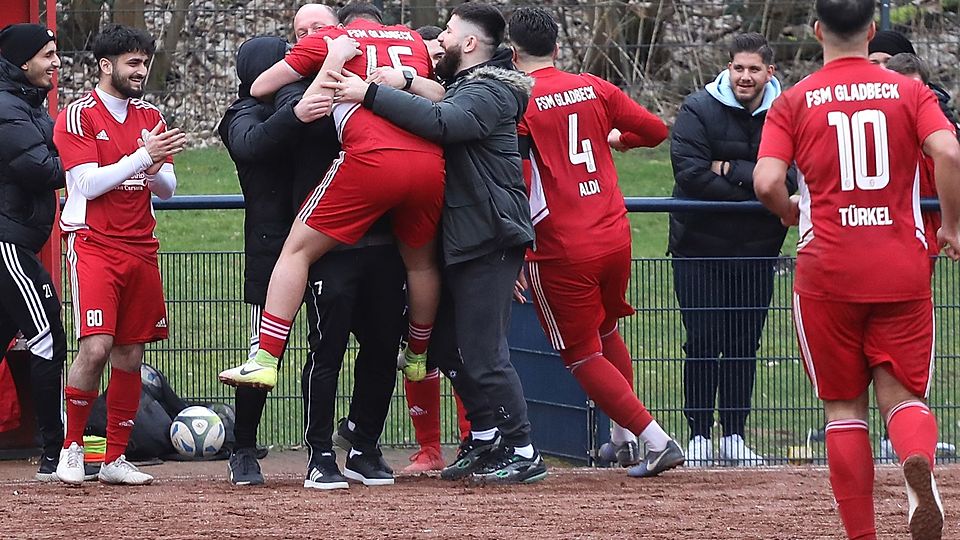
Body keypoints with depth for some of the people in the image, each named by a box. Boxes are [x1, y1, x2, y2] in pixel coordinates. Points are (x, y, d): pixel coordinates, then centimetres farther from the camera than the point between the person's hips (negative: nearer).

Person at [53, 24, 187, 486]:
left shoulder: (150, 117, 15)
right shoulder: (78, 115, -3)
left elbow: (167, 189, 12)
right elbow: (88, 183, -13)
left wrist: (156, 168, -11)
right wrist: (143, 156, -18)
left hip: (141, 249, 6)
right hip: (94, 245, -6)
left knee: (131, 355, 4)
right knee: (96, 347, -18)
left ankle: (115, 460, 10)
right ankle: (71, 448, -5)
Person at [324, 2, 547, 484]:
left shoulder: (488, 91, -13)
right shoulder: (460, 86, 20)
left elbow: (440, 122, -30)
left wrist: (370, 95, -31)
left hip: (489, 240, -10)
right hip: (461, 240, 10)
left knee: (483, 354, -10)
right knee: (448, 344, 15)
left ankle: (523, 453, -4)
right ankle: (485, 441, 25)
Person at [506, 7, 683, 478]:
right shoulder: (595, 89, 6)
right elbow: (656, 131, 12)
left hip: (561, 249, -5)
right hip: (615, 237, 5)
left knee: (582, 355, 6)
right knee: (606, 333, 28)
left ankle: (655, 440, -6)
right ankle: (625, 437, 29)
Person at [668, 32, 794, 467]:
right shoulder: (699, 110, -6)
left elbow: (787, 181, -13)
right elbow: (689, 173, -18)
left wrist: (731, 171, -18)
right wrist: (751, 190, -15)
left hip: (756, 250, 2)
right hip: (700, 247, -2)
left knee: (745, 345, 6)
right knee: (704, 341, -5)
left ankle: (734, 437, 12)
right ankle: (699, 436, 1)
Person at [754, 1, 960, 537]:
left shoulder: (794, 101, 3)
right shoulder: (909, 91, 5)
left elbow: (767, 183, -9)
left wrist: (790, 212, 13)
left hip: (827, 272, 0)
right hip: (903, 270, 1)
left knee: (845, 407, 9)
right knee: (903, 393, 5)